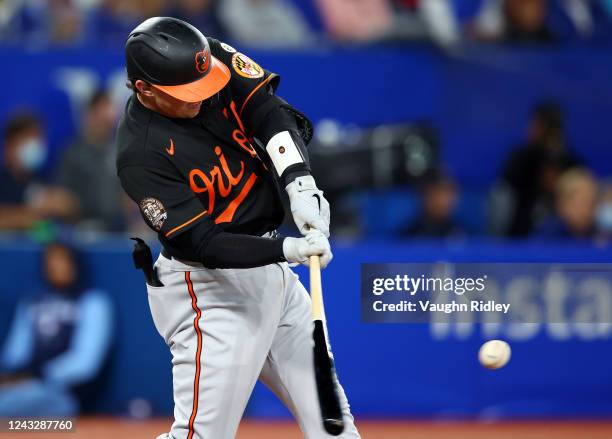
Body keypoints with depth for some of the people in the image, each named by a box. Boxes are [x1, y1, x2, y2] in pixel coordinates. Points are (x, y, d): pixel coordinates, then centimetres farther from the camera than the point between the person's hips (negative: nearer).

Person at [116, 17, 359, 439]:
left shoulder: (214, 60, -5)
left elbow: (271, 111, -12)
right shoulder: (142, 154, -22)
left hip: (271, 270, 7)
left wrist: (300, 184, -29)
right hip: (209, 287, -7)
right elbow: (201, 243, -23)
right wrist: (286, 250, -34)